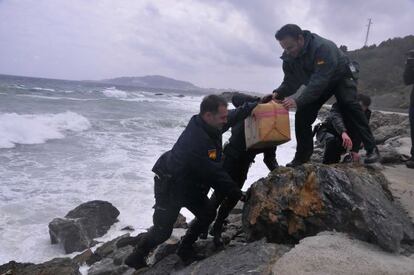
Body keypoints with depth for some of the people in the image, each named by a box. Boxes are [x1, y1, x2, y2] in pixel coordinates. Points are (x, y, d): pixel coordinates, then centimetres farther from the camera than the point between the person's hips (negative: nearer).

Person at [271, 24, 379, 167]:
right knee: (302, 114, -8)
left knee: (349, 103, -30)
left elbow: (320, 81, -44)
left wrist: (298, 101, -54)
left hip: (341, 76, -6)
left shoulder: (323, 47, -37)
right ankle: (302, 156, 2)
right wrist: (278, 94, -34)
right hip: (317, 83, 6)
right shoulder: (289, 58, -17)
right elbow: (290, 82, -13)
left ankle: (371, 148, -22)